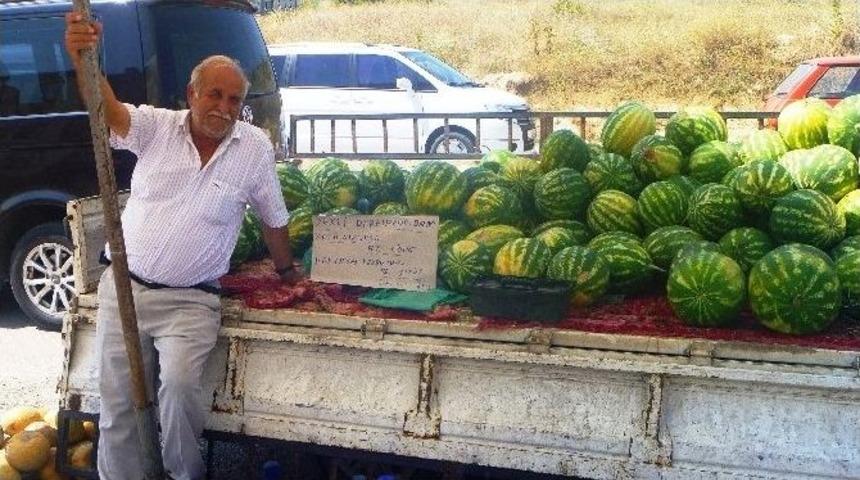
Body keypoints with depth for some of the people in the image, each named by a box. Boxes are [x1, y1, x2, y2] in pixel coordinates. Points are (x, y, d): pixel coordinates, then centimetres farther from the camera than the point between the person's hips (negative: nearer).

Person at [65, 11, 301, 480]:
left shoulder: (255, 147, -4)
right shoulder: (157, 126, -4)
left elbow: (273, 219, 9)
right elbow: (110, 113, -25)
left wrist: (287, 272, 21)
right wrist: (84, 59, -44)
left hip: (190, 300, -2)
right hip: (124, 287, 2)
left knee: (179, 384, -24)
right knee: (116, 398, 5)